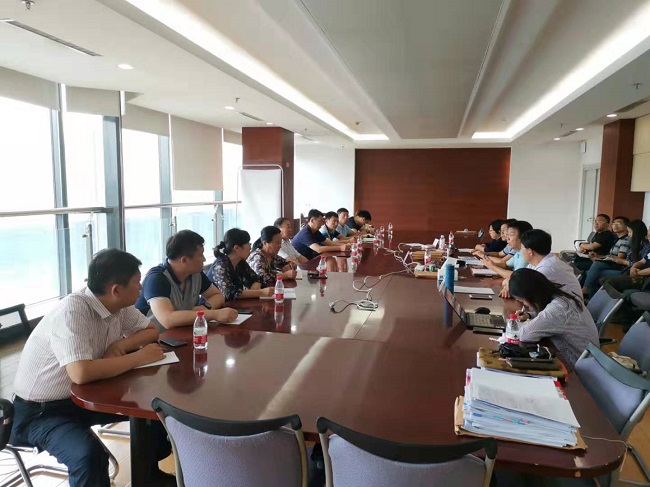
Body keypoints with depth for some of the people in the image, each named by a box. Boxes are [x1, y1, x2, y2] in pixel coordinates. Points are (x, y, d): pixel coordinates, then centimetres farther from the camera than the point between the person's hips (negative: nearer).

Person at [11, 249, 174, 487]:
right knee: (89, 454, -33)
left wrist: (119, 346, -15)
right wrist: (139, 357, -28)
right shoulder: (72, 311, -30)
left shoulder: (118, 305, -7)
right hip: (40, 410, -7)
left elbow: (152, 330, 5)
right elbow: (81, 373, -40)